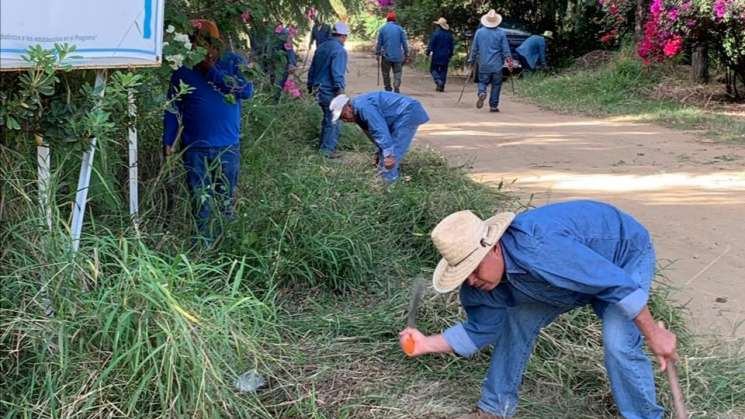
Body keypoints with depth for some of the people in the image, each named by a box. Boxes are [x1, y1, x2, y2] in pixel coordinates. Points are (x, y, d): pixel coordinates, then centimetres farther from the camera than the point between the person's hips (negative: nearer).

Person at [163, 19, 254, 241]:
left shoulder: (233, 62, -3)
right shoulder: (183, 71, 0)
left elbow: (247, 91, -19)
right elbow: (173, 110, 5)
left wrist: (213, 71, -20)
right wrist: (168, 142, -2)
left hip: (228, 147, 0)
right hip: (195, 149, 0)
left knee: (226, 201, 12)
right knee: (200, 202, 6)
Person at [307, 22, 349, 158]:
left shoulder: (321, 47, 13)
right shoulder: (339, 50, -14)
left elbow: (312, 69, 20)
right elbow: (337, 73, -23)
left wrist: (310, 86, 28)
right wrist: (340, 90, -23)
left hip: (319, 89, 9)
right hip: (330, 92, -9)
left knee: (328, 118, 21)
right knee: (333, 121, 0)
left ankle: (323, 145, 28)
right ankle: (328, 149, 1)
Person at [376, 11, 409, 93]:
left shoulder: (382, 29, 0)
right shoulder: (400, 29, 0)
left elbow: (379, 43, 2)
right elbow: (404, 42, 2)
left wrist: (377, 53, 9)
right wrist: (406, 54, 8)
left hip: (386, 56, 0)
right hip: (398, 56, 0)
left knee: (386, 73, 12)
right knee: (397, 73, 3)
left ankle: (388, 89, 14)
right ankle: (396, 88, -15)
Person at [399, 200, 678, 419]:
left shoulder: (540, 249, -44)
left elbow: (619, 284, -38)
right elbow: (481, 329, -5)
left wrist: (654, 336, -30)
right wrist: (428, 344, -17)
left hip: (626, 253, -7)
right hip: (573, 269, 7)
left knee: (619, 345, -24)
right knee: (517, 321, 3)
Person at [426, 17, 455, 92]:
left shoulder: (436, 33, -12)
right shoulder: (449, 34, 5)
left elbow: (431, 44, -11)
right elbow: (452, 45, 13)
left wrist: (428, 52, -2)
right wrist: (450, 54, 22)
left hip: (437, 55, -4)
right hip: (446, 56, 4)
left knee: (434, 69, 6)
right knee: (443, 70, 9)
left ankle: (438, 81, -18)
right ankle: (442, 87, 8)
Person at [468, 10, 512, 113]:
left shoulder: (479, 32, 0)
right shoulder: (501, 33, -4)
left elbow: (474, 49, 6)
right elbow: (506, 49, -3)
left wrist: (471, 60, 16)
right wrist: (509, 61, 6)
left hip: (484, 65, 1)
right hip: (497, 65, -1)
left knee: (483, 82, 12)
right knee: (496, 85, 8)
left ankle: (482, 93, -19)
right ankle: (493, 106, 9)